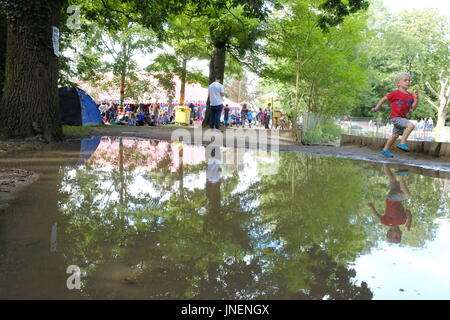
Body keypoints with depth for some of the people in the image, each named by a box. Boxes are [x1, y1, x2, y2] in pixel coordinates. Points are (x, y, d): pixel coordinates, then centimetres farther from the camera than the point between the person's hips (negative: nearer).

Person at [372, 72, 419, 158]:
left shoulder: (410, 96, 7)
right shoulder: (395, 93, -10)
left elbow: (413, 107, 2)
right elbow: (384, 99, -2)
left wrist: (416, 98, -11)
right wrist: (376, 108, 3)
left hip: (403, 118, 8)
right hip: (395, 117, -8)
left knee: (395, 135, 18)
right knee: (411, 125, -27)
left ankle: (385, 150, 32)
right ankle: (402, 143, -21)